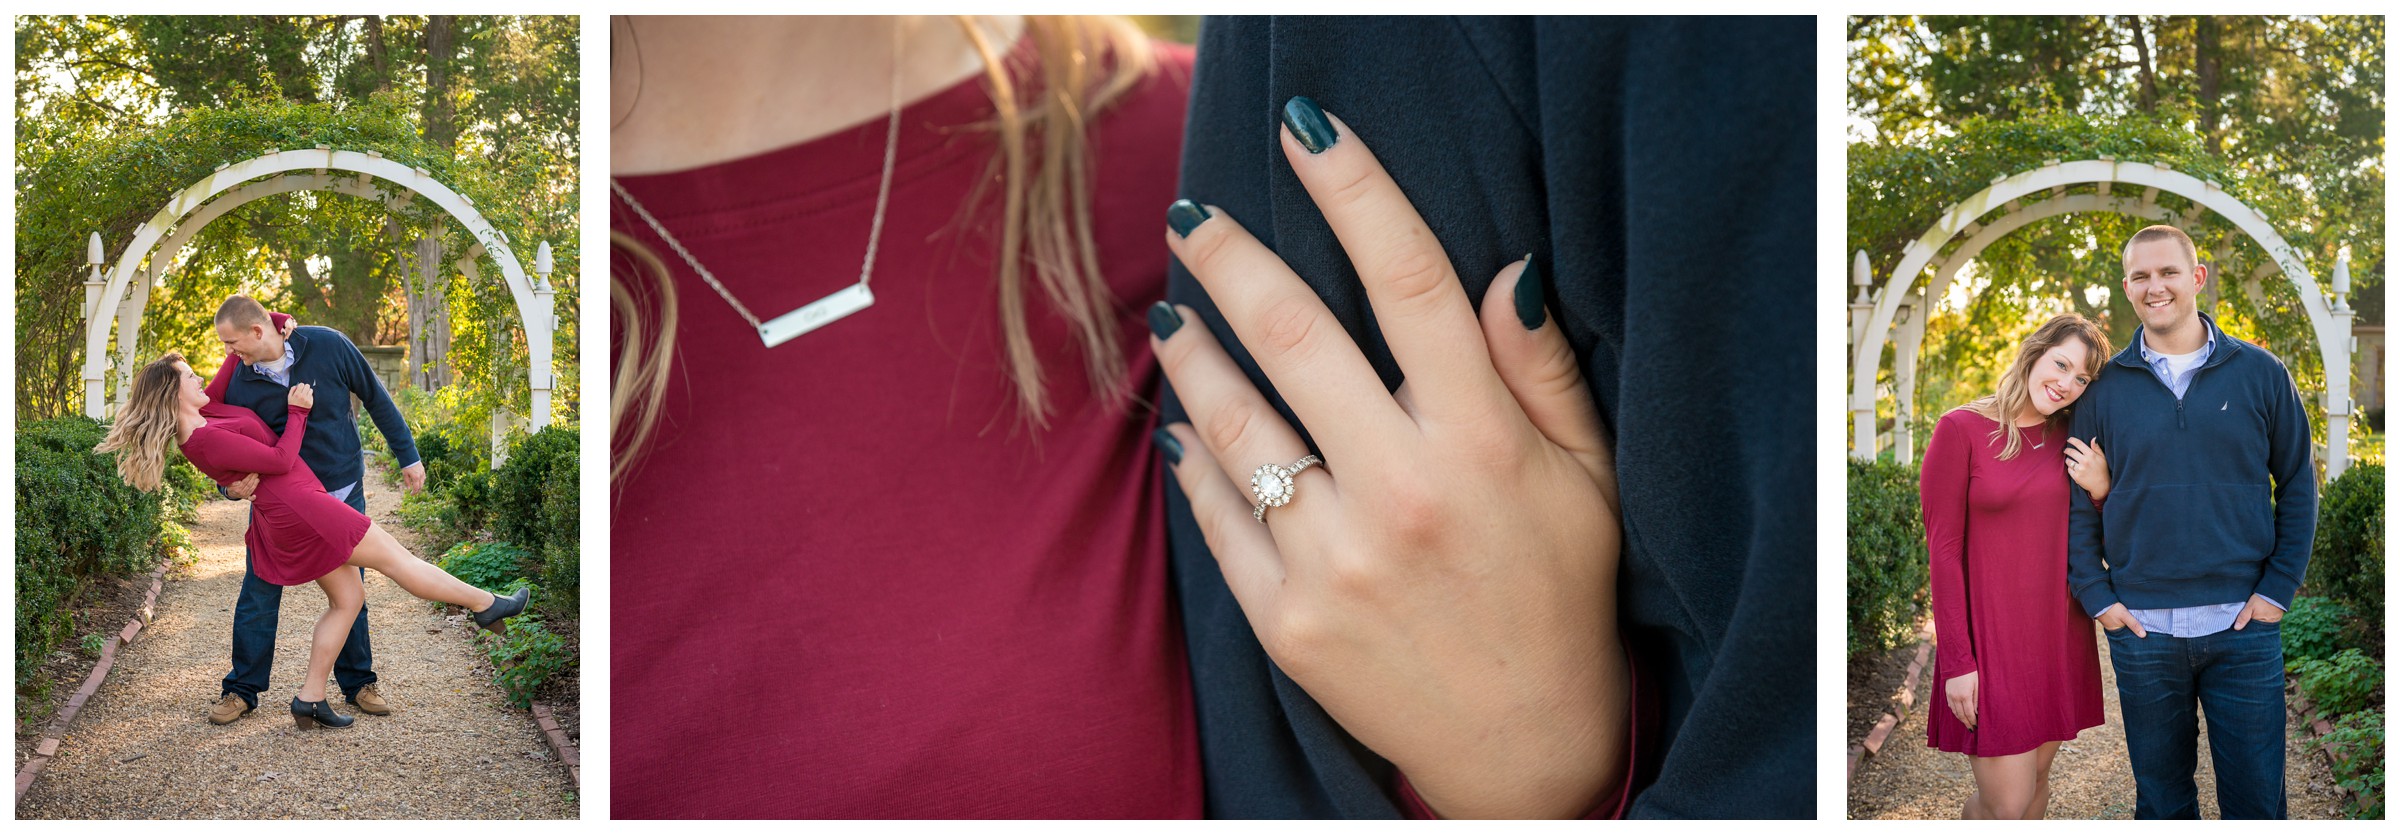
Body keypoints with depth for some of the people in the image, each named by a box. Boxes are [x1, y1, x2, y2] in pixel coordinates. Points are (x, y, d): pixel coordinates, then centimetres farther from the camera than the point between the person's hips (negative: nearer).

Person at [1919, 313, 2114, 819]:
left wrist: (2100, 489, -7)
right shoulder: (1961, 430, -9)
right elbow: (1942, 551, -10)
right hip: (1992, 636, -6)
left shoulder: (2071, 439, 7)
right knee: (2006, 805, -8)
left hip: (2059, 633, 6)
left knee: (2037, 776, 12)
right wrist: (1957, 659, -13)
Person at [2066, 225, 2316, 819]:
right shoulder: (2106, 387, 4)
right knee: (2161, 800, 10)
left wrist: (2278, 589, -3)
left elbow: (2298, 486, 6)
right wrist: (2096, 596, -2)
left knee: (2255, 799, 6)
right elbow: (2078, 501, 7)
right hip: (2141, 628, 1)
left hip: (2244, 624, 0)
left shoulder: (2260, 374, 3)